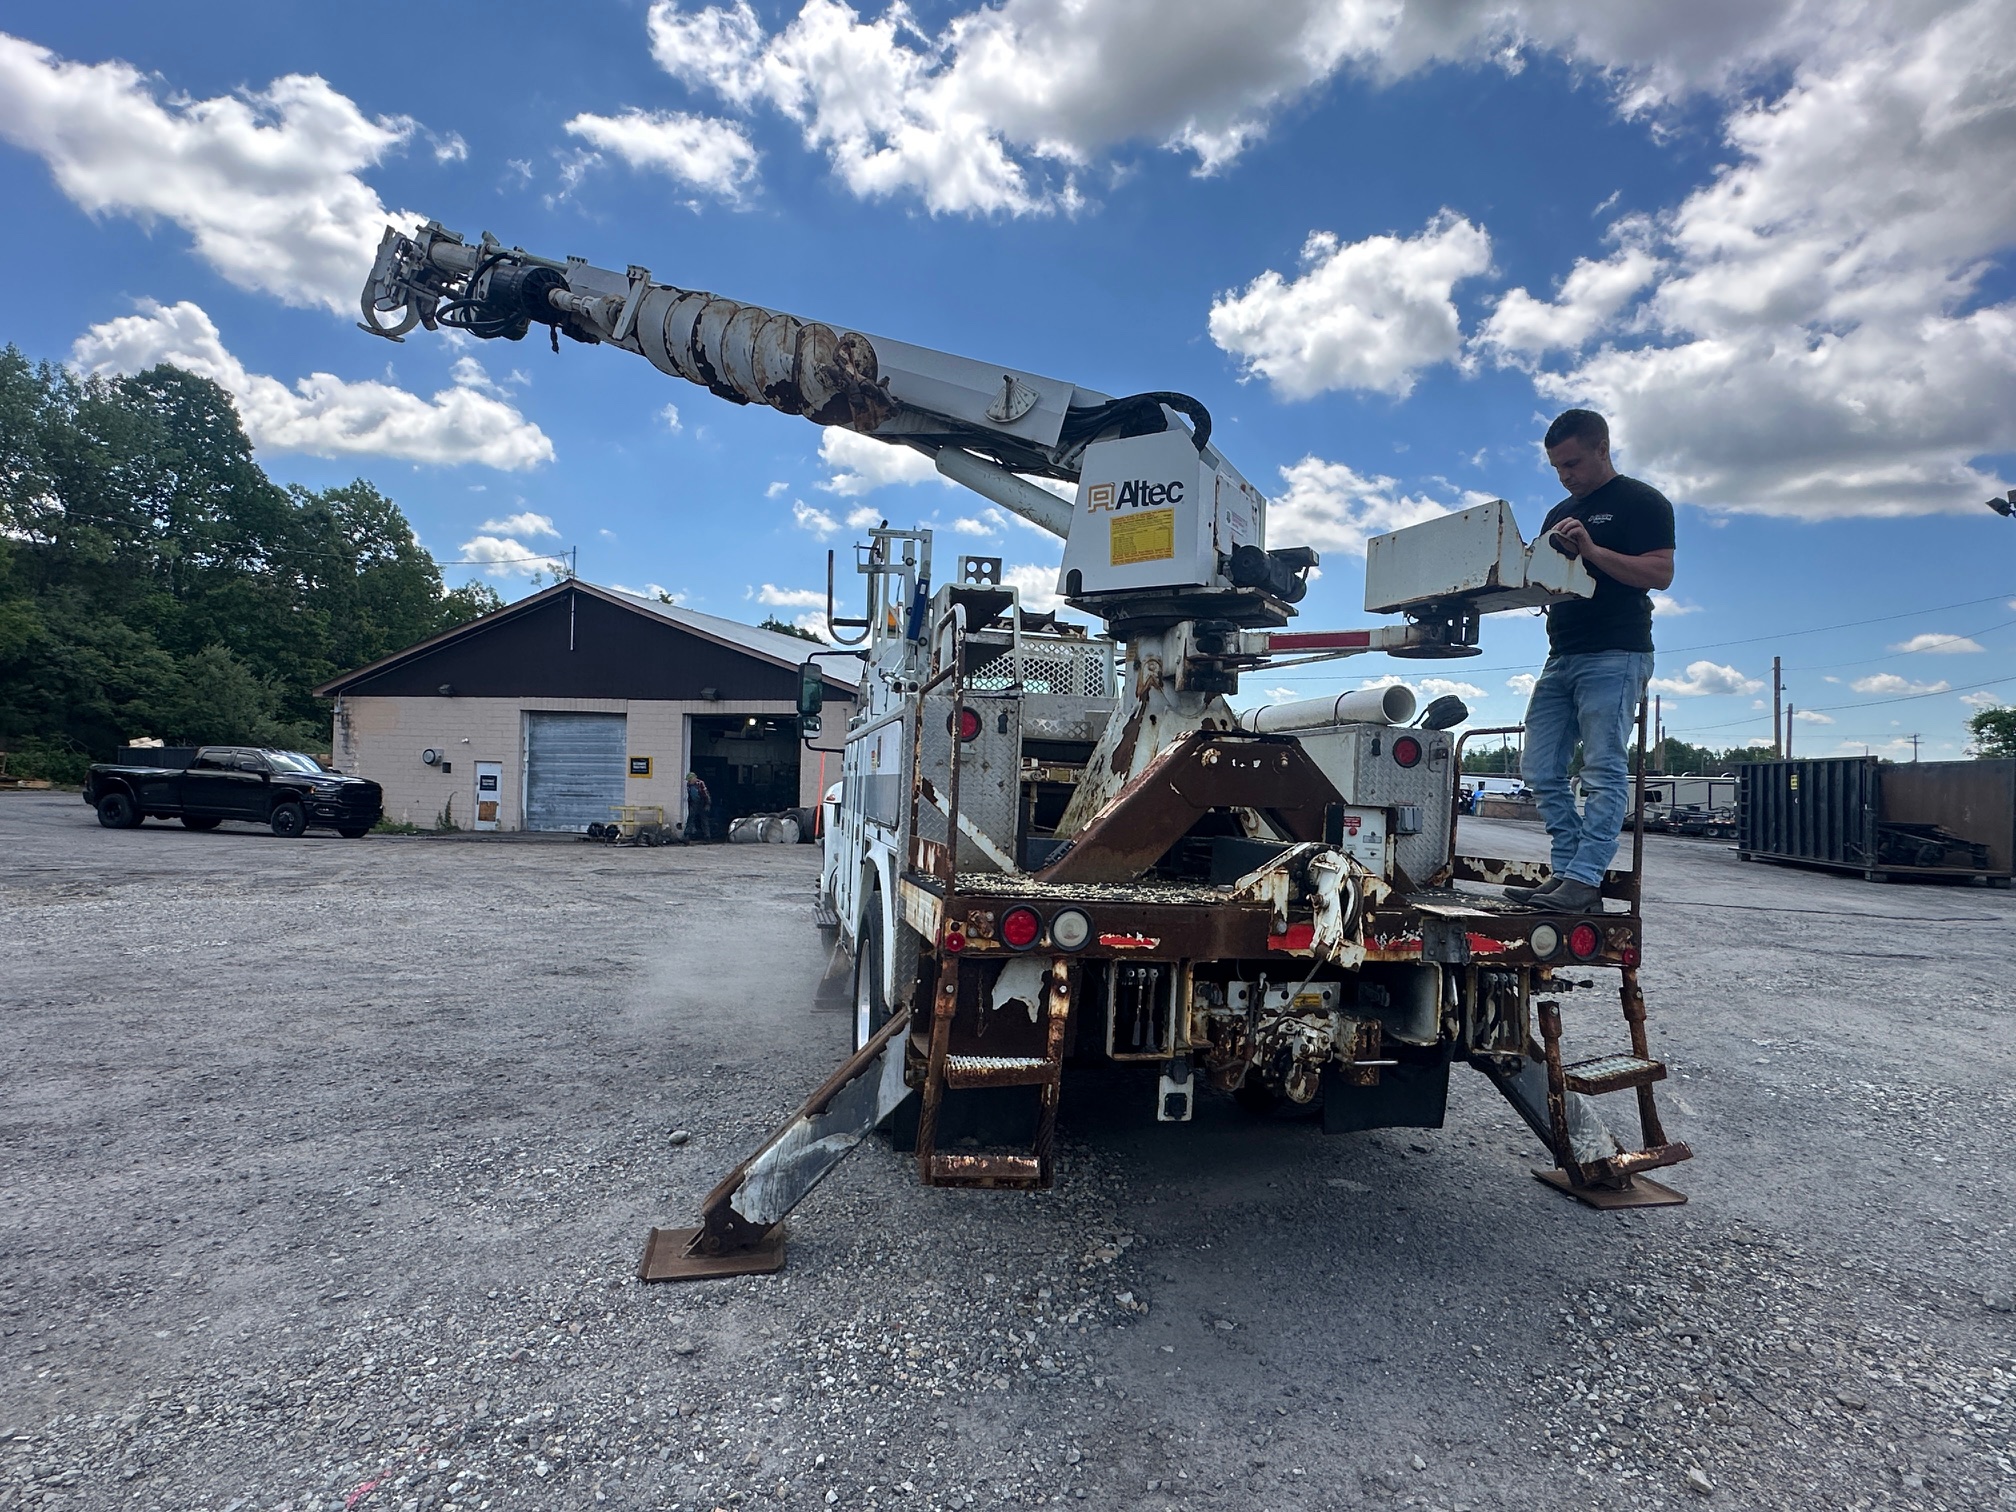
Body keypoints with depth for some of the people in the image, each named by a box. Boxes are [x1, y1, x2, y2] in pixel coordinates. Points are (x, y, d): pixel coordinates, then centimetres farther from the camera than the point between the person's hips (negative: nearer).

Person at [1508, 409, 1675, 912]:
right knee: (1541, 771, 1)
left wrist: (1591, 550, -20)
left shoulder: (1641, 502, 1)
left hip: (1615, 656, -8)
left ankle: (1584, 882, -13)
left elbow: (1661, 573, -10)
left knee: (1604, 772, -10)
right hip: (1561, 658, 8)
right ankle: (1566, 873, 4)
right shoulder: (1558, 514, 23)